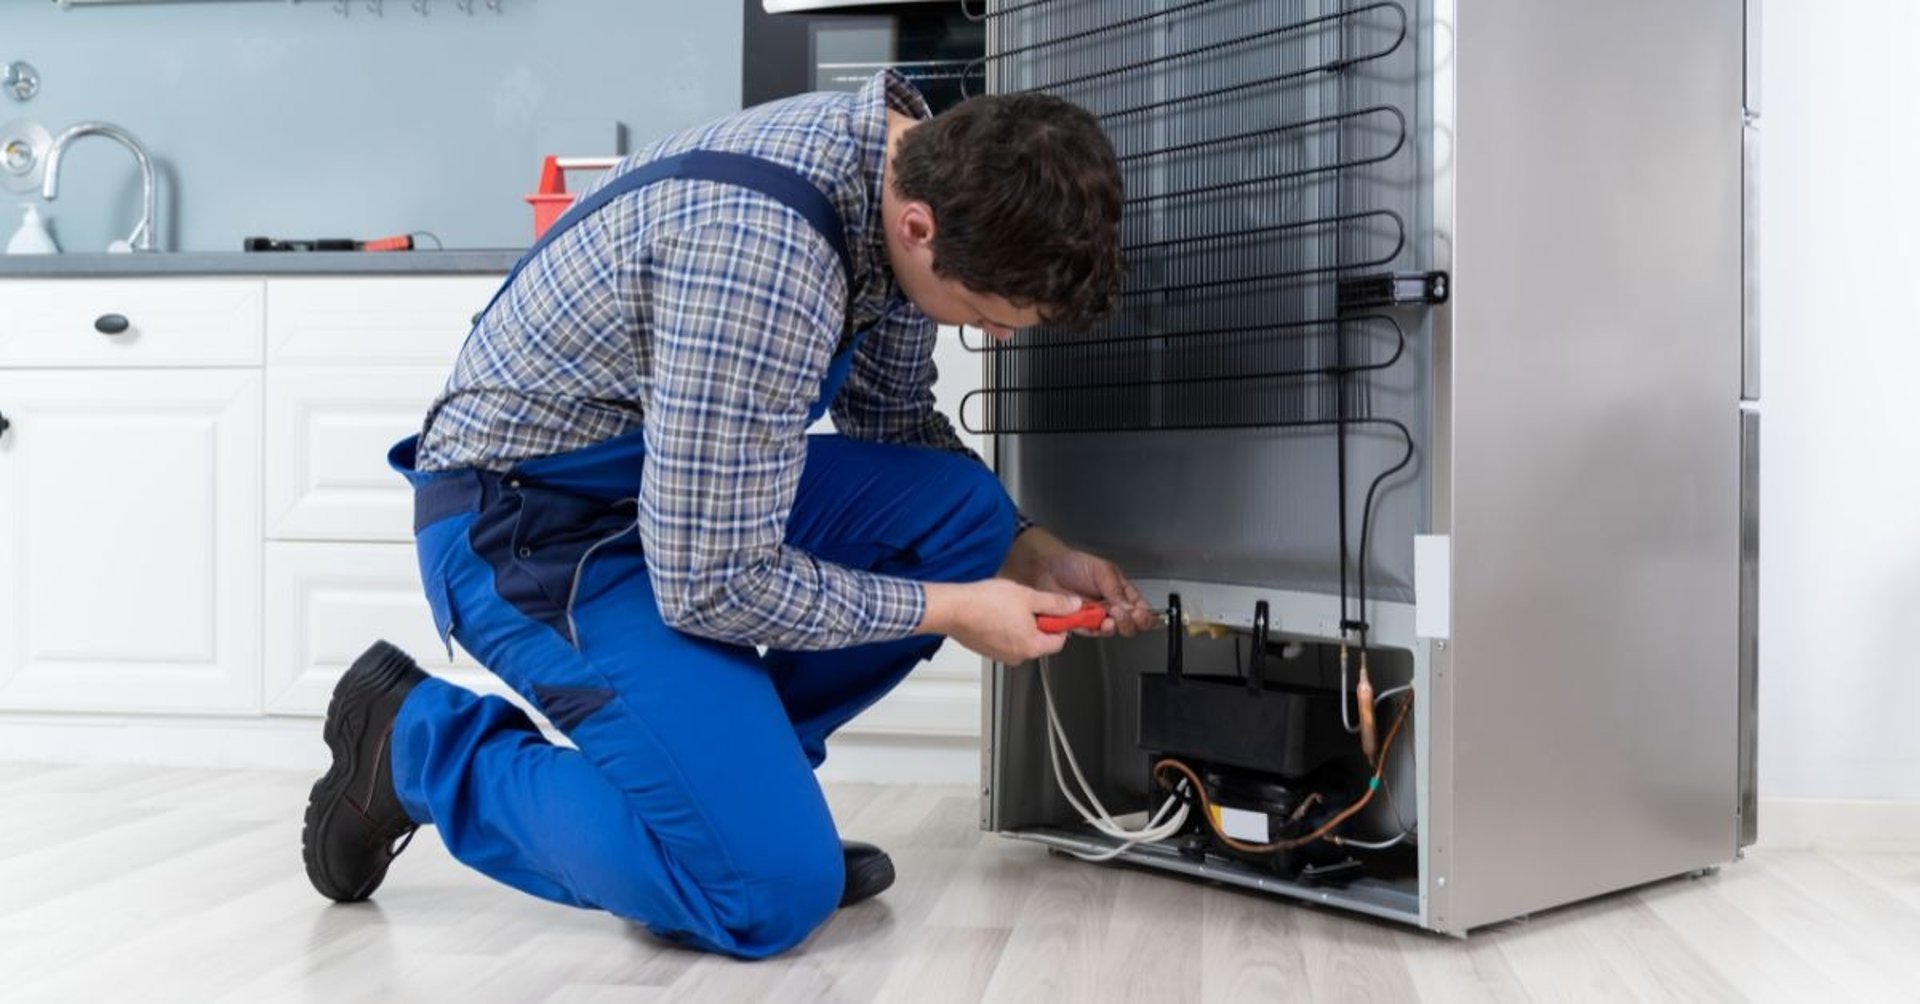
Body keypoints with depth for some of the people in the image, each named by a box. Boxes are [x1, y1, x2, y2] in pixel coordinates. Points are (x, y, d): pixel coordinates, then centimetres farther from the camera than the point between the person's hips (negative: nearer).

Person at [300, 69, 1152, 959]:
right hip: (524, 518, -9)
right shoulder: (764, 256, -34)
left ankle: (733, 762, 5)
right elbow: (712, 585, -27)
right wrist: (948, 608, -16)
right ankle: (412, 738, 1)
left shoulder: (914, 167, -6)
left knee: (965, 514, -6)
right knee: (773, 891, -16)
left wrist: (1028, 553, 0)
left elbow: (895, 420, 11)